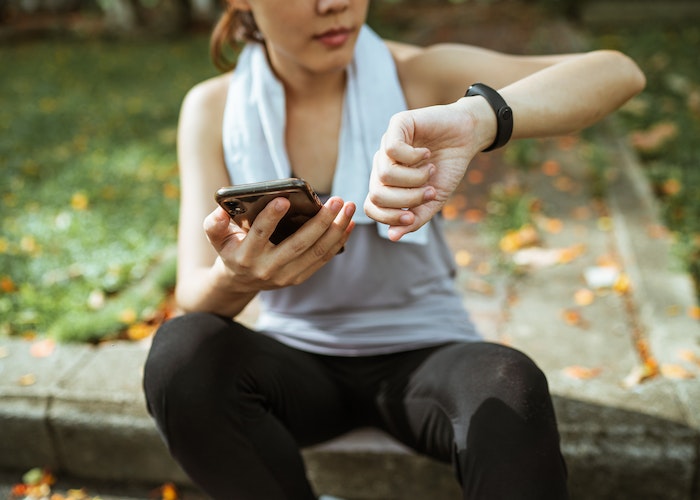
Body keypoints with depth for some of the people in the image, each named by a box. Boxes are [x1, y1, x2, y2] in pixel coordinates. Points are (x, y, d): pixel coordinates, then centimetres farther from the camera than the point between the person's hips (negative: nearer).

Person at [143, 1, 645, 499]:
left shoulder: (419, 75, -9)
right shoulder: (211, 108, -6)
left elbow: (617, 73, -21)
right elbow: (193, 298, -12)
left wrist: (476, 116, -42)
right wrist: (235, 278, -38)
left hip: (423, 353, -1)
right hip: (297, 361, 2)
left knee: (511, 389, -33)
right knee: (181, 351, -28)